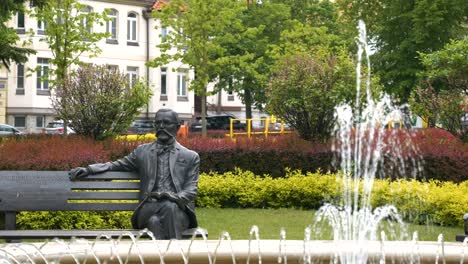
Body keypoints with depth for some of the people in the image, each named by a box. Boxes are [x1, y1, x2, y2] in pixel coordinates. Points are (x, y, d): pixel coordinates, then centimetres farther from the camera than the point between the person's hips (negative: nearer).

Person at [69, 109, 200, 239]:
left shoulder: (191, 157, 14)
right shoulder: (142, 151, 20)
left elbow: (191, 191, 7)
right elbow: (116, 165, 25)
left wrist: (174, 197, -16)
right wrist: (88, 169, 8)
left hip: (178, 210, -1)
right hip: (149, 208, 1)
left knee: (170, 206, -39)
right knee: (155, 221, -37)